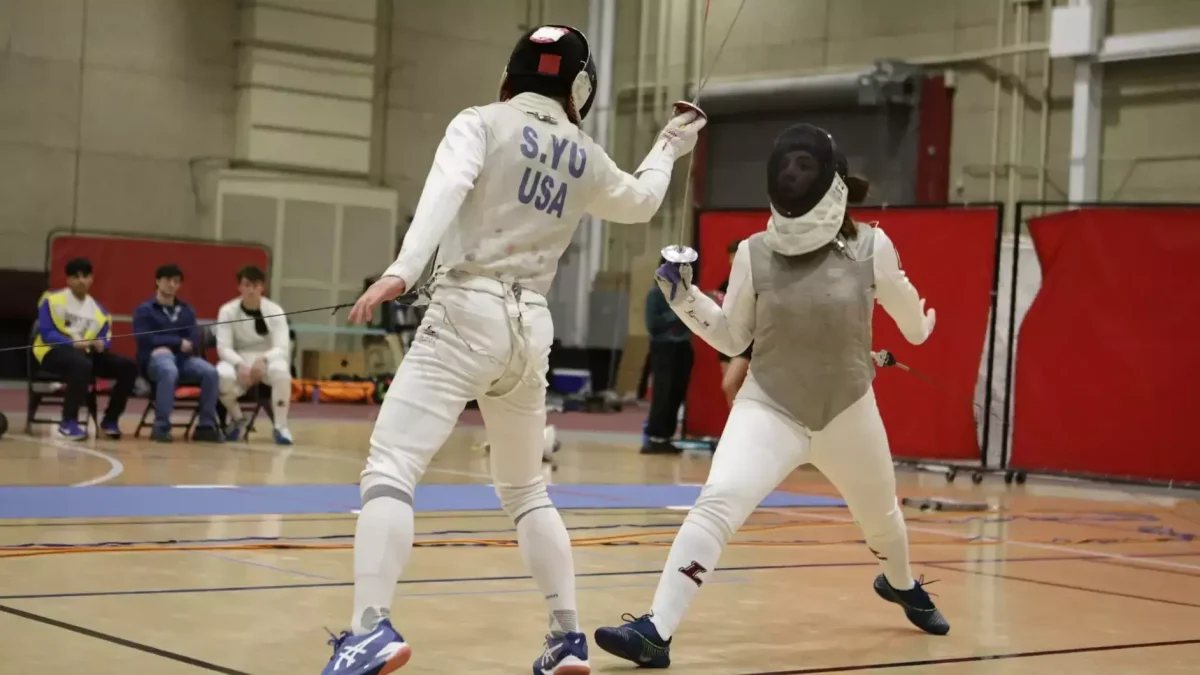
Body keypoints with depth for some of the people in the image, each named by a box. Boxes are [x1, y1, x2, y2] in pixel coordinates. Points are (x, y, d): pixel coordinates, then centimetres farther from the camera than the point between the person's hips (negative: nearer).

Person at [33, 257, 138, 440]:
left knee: (128, 366, -11)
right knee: (82, 364, -40)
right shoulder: (52, 299, -3)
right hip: (54, 351, -6)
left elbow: (106, 339, 5)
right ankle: (68, 422, -30)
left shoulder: (98, 310, 13)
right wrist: (73, 344, -26)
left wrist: (101, 345, -21)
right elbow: (46, 333, -12)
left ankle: (110, 420, -1)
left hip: (86, 353, 6)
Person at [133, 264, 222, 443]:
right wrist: (178, 343, -9)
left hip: (182, 358, 4)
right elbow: (145, 339, -9)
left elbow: (194, 341, 5)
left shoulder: (187, 311, 19)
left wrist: (169, 347, -14)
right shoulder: (144, 310, 7)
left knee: (210, 372, -26)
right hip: (154, 358, -4)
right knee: (169, 371, -41)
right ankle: (161, 427, -36)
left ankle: (206, 426, -20)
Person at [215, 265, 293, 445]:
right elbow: (223, 347, -13)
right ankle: (238, 419, -4)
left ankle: (280, 426, -24)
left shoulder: (275, 311, -9)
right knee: (223, 376, -35)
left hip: (267, 361, 0)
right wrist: (240, 364, -32)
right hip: (238, 361, 0)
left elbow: (282, 348, -16)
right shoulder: (227, 311, -7)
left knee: (281, 369, -37)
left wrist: (263, 359, -36)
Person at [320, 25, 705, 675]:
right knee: (525, 490, 23)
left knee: (388, 472, -12)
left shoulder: (481, 123, -1)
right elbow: (640, 203, 33)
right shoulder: (584, 156, 13)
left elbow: (444, 193, -20)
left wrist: (401, 271, -32)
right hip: (528, 328, 5)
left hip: (467, 316, -5)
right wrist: (668, 147, 49)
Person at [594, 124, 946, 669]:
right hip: (769, 410, -1)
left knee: (879, 514, 26)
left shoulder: (870, 246, -15)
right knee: (717, 504, -27)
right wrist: (682, 296, -16)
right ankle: (656, 631, -28)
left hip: (848, 414, 1)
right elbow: (731, 339, -2)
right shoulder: (754, 253, -12)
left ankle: (901, 585, 60)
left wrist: (919, 328, 28)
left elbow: (903, 305, 7)